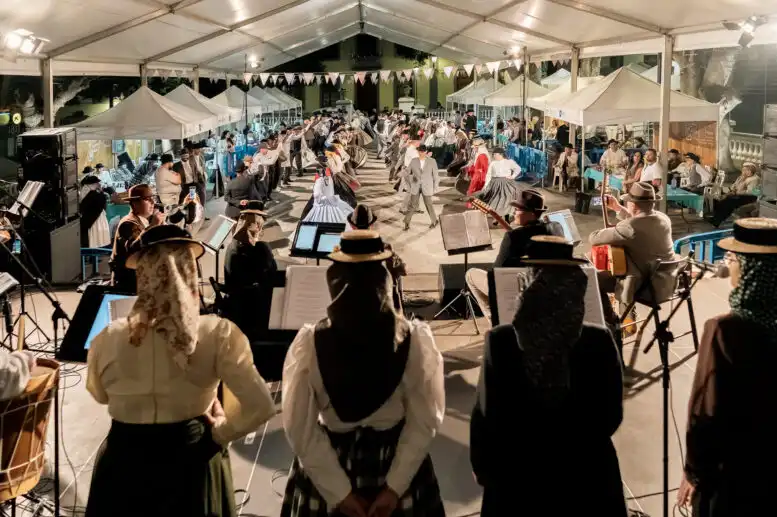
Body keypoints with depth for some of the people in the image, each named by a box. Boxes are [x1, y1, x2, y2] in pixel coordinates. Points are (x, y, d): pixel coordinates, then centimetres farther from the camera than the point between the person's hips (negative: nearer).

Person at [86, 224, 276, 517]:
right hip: (191, 462, -1)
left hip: (124, 460, 1)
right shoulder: (218, 334, -20)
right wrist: (220, 432, -6)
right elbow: (260, 407, -22)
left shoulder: (108, 339, -15)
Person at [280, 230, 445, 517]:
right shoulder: (415, 338, -17)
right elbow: (425, 421, -12)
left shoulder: (309, 341, -18)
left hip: (325, 466, 0)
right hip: (399, 464, 0)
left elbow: (300, 428, -13)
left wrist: (338, 492, -7)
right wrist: (395, 486, -6)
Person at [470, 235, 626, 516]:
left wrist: (482, 467, 8)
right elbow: (610, 419, -3)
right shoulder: (600, 341, -14)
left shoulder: (500, 341, -18)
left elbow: (486, 417, -10)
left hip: (516, 476, 0)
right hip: (587, 474, 1)